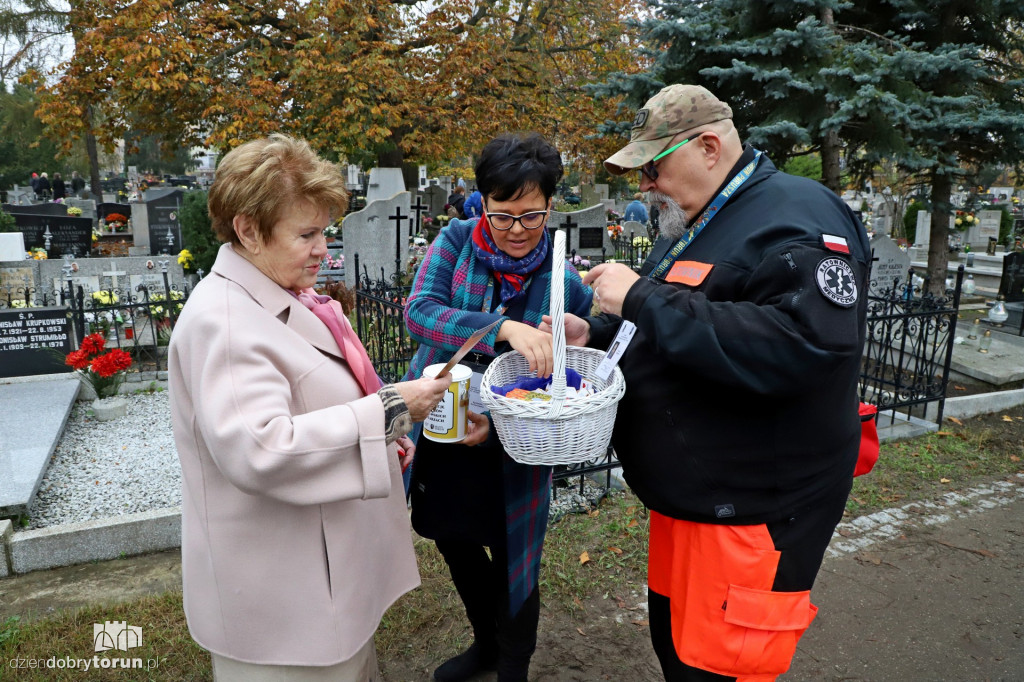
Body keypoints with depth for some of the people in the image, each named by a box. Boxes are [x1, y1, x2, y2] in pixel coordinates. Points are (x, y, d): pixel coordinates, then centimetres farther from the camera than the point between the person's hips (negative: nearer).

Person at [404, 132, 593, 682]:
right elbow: (419, 309, -23)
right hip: (438, 433, 4)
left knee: (511, 561, 11)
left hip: (509, 452, -3)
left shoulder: (566, 285, -12)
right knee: (454, 544, 22)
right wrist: (504, 328, -38)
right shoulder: (456, 241, -8)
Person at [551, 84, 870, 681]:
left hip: (752, 512, -9)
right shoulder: (696, 225, 13)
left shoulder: (798, 218, -18)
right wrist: (596, 333, 4)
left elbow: (803, 345, -33)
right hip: (686, 492, 9)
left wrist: (644, 300, -29)